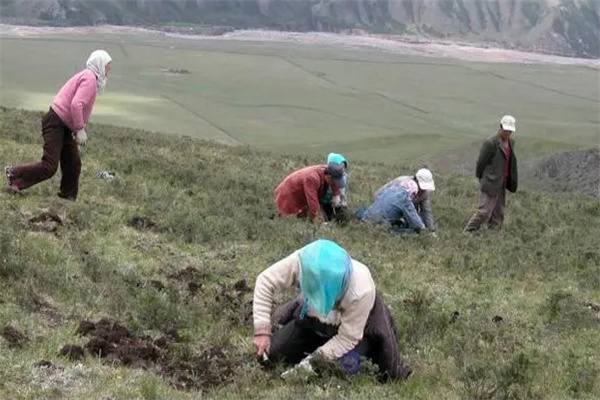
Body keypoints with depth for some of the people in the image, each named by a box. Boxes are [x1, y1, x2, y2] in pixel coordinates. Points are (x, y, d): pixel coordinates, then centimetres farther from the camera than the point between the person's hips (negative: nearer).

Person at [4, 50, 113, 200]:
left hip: (64, 126, 11)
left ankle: (68, 197, 15)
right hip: (55, 124, -11)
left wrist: (78, 129, 10)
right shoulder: (90, 78, -15)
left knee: (73, 164, 8)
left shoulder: (87, 76, 16)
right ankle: (14, 173, 2)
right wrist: (80, 130, -20)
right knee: (49, 167, -11)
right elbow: (76, 105, -26)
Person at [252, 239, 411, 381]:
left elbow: (347, 338, -30)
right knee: (273, 353, -4)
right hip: (312, 319, 3)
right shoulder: (303, 261, -37)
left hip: (355, 326, -3)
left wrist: (313, 360, -36)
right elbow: (265, 281, -23)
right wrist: (262, 330, -29)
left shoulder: (361, 291, -43)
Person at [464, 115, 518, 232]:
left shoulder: (511, 142, 9)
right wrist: (480, 178, 2)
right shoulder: (491, 143, -16)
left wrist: (512, 182, 14)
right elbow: (481, 162, -10)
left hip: (502, 185, 8)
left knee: (498, 214, 12)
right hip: (490, 183, -8)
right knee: (484, 211, -9)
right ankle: (468, 232, 1)